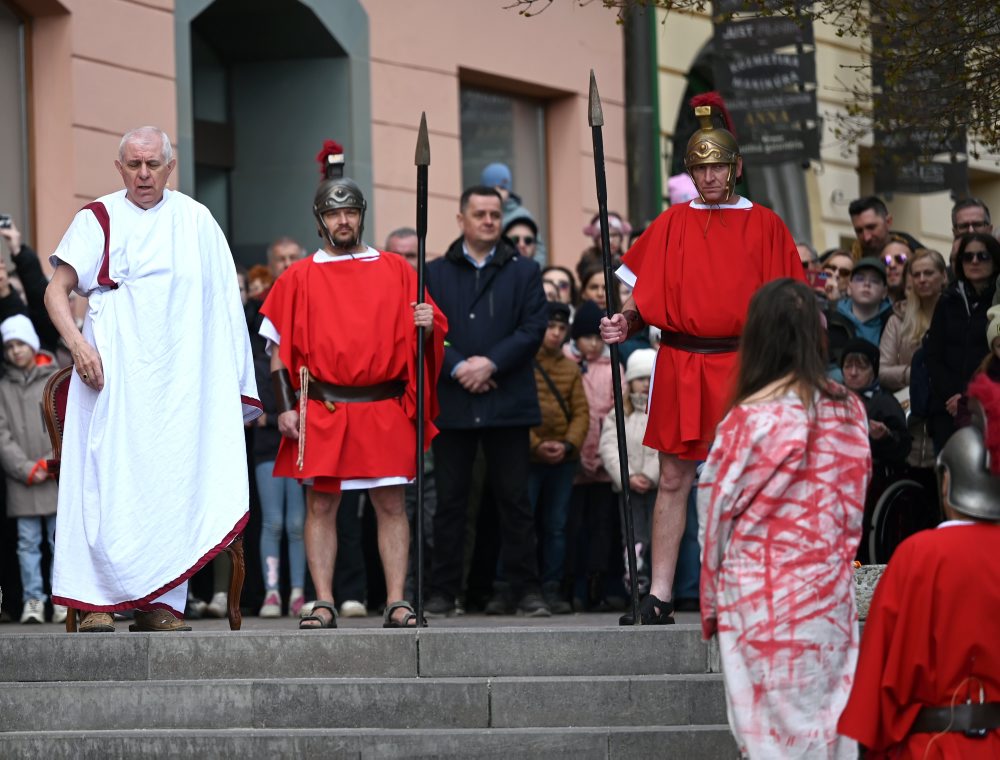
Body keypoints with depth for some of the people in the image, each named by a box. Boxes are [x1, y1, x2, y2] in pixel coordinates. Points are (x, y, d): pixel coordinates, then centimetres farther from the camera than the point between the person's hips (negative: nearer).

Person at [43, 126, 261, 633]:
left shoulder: (196, 221, 12)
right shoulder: (99, 219, 5)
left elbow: (220, 304, 14)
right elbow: (56, 291, 1)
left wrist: (231, 381, 7)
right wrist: (77, 341, -17)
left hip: (177, 376, 2)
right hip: (113, 371, -2)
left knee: (171, 481, -2)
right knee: (107, 477, -10)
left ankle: (158, 603, 1)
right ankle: (96, 601, -10)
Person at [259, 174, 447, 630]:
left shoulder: (396, 271, 10)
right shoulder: (298, 279, 8)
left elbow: (424, 338, 14)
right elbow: (280, 350, 7)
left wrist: (427, 327, -9)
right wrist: (285, 407, -2)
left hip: (385, 410, 0)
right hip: (321, 412, 0)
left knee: (391, 505, 0)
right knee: (320, 505, 0)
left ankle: (397, 603, 2)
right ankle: (323, 605, 3)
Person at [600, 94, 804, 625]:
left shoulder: (764, 225, 7)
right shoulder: (671, 225, 10)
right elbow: (645, 298, 11)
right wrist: (624, 324, -7)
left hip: (742, 366, -1)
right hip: (680, 365, 1)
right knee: (673, 480, 1)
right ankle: (659, 596, 3)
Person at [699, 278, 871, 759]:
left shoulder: (749, 422, -12)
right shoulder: (849, 412, -1)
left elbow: (718, 512, -4)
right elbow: (855, 507, 8)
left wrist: (711, 600, 9)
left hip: (761, 598, -3)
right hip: (830, 593, 3)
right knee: (826, 719, 8)